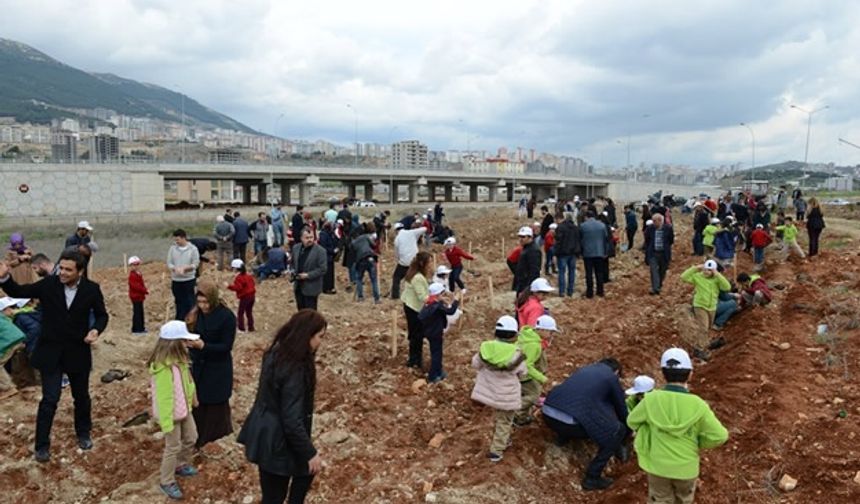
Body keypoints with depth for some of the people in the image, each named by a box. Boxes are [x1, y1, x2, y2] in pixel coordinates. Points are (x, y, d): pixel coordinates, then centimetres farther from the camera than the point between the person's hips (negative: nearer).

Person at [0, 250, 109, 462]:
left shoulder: (91, 289, -9)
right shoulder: (48, 284, -9)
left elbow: (102, 315, 2)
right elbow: (18, 292, -2)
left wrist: (96, 330, -18)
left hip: (78, 352, 1)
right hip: (51, 352, -1)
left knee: (81, 397, 16)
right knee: (49, 400, -1)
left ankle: (83, 433, 39)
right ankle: (42, 445, 15)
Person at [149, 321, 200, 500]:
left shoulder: (180, 360, -4)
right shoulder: (163, 368, -32)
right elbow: (163, 397, -28)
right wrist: (166, 422, -23)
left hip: (185, 410, 9)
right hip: (172, 414, -9)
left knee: (191, 438, 24)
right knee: (173, 447, 7)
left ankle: (181, 465, 49)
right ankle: (167, 482, 26)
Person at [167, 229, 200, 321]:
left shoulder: (193, 249, -6)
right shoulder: (172, 248, 1)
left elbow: (196, 264, -7)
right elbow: (169, 263, 0)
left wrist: (184, 268, -21)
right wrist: (176, 269, -19)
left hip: (189, 280, -3)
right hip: (176, 281, 3)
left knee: (189, 302, 1)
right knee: (179, 302, 12)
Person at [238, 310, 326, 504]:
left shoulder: (276, 353, -2)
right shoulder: (294, 369, -29)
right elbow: (292, 421, -27)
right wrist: (310, 453, -17)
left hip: (265, 433, 9)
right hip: (276, 441, -9)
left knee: (305, 471, 25)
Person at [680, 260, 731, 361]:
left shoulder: (717, 279, -4)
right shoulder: (698, 276, -9)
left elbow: (727, 287, -19)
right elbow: (683, 277, -17)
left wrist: (717, 275, -22)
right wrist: (695, 268, -19)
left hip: (712, 308, 5)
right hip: (700, 306, -4)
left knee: (707, 329, 18)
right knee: (703, 327, -14)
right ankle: (699, 350, -5)